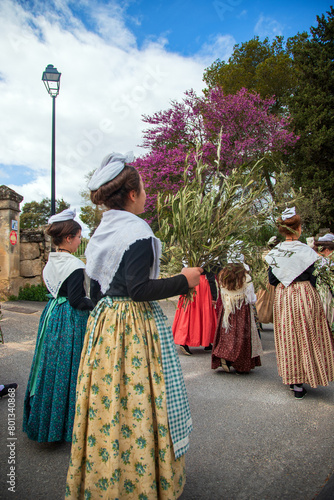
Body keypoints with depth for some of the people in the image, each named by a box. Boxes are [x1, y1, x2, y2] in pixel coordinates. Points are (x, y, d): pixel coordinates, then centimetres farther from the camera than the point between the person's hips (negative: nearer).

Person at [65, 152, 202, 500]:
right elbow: (138, 289, -22)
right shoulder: (137, 230, -17)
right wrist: (184, 280, -13)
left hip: (104, 322, 9)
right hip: (135, 326, -8)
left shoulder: (100, 232, 9)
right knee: (138, 400, 4)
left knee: (107, 397, 17)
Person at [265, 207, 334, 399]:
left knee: (287, 337, 12)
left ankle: (292, 379, 22)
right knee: (306, 336, 8)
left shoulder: (274, 253, -1)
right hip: (304, 296, -3)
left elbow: (272, 280, 3)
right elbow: (313, 278, -6)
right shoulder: (306, 251, -11)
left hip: (282, 297, 3)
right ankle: (300, 383, 14)